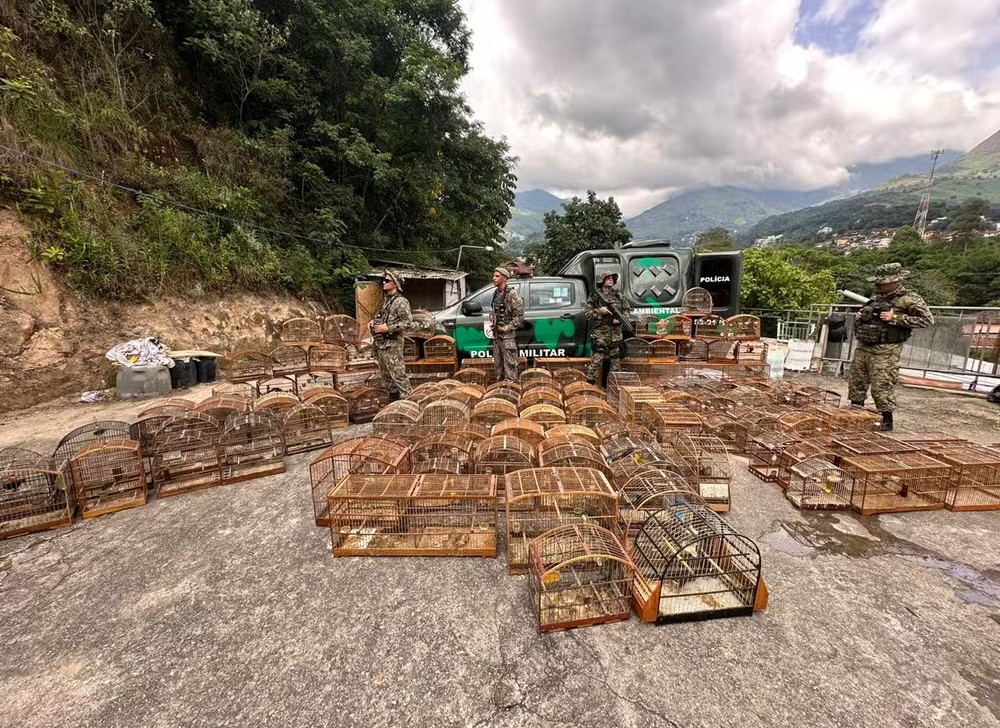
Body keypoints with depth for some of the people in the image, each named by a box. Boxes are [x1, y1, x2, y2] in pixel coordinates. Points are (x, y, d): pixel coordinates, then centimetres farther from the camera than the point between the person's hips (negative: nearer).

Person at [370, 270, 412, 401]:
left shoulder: (400, 301, -12)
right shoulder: (385, 300, 15)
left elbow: (408, 322, -18)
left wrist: (388, 328, -21)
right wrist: (374, 321, 9)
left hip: (391, 345, -9)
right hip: (380, 344, 9)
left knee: (398, 374, -6)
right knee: (386, 375, 16)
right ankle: (393, 397, 29)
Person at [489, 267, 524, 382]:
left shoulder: (512, 294, -11)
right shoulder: (496, 293, 11)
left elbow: (519, 316, -13)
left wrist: (506, 328, -14)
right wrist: (492, 319, 6)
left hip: (508, 336, -8)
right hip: (496, 335, 8)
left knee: (509, 364, -5)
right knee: (497, 364, 15)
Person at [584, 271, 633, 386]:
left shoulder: (618, 296, 13)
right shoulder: (596, 296, 0)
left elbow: (627, 309, 16)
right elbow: (586, 313, -2)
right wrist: (599, 311, -16)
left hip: (616, 332, 5)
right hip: (601, 332, -4)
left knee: (616, 359, 10)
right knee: (596, 359, -8)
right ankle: (590, 383, -5)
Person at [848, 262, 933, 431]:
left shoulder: (909, 299, -8)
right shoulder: (877, 297, 13)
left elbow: (927, 319, -13)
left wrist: (895, 318, -18)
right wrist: (861, 316, 6)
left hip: (885, 352, -7)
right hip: (863, 347, 7)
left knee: (882, 387, -6)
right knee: (856, 382, 12)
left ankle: (886, 420, 9)